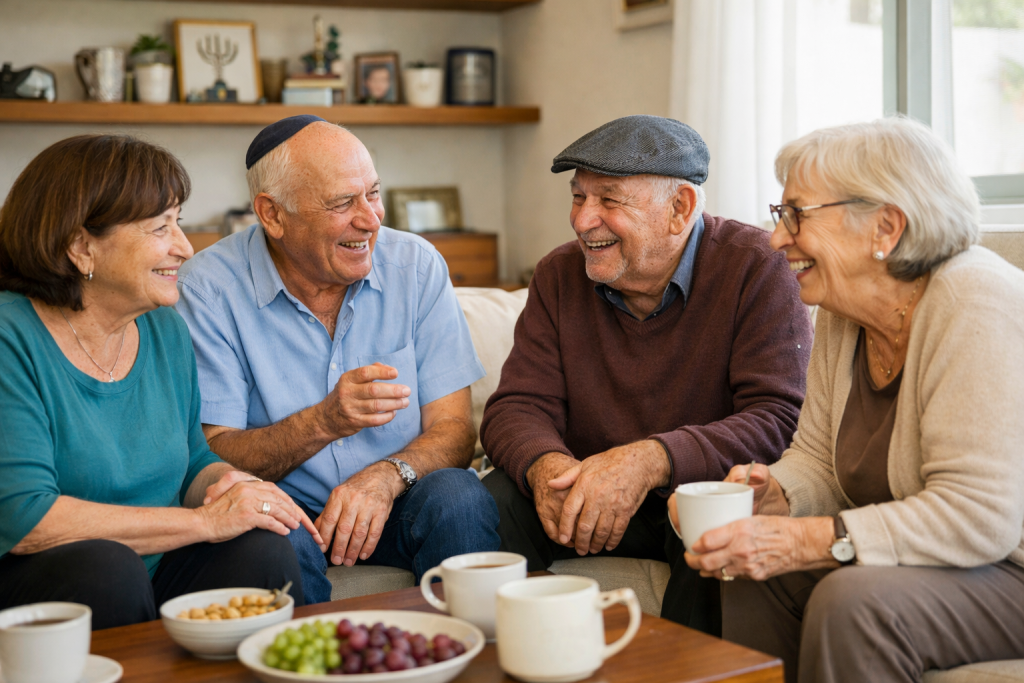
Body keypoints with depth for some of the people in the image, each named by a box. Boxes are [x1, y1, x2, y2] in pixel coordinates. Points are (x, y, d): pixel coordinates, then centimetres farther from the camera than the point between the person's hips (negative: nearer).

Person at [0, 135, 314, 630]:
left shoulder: (166, 330, 9)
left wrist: (230, 482, -7)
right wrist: (206, 521, -20)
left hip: (157, 573, 5)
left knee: (261, 550, -23)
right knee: (107, 566, -35)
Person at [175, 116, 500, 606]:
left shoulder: (416, 265, -1)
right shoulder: (209, 288, -8)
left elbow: (453, 431, -4)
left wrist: (386, 476, -26)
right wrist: (324, 422, -28)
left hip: (391, 508, 3)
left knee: (458, 496, -28)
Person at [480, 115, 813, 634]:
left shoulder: (757, 270, -12)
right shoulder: (559, 276, 3)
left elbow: (780, 420, -21)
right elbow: (517, 407, -2)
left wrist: (650, 461, -37)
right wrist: (546, 465, -27)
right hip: (588, 504, 4)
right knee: (492, 504, -21)